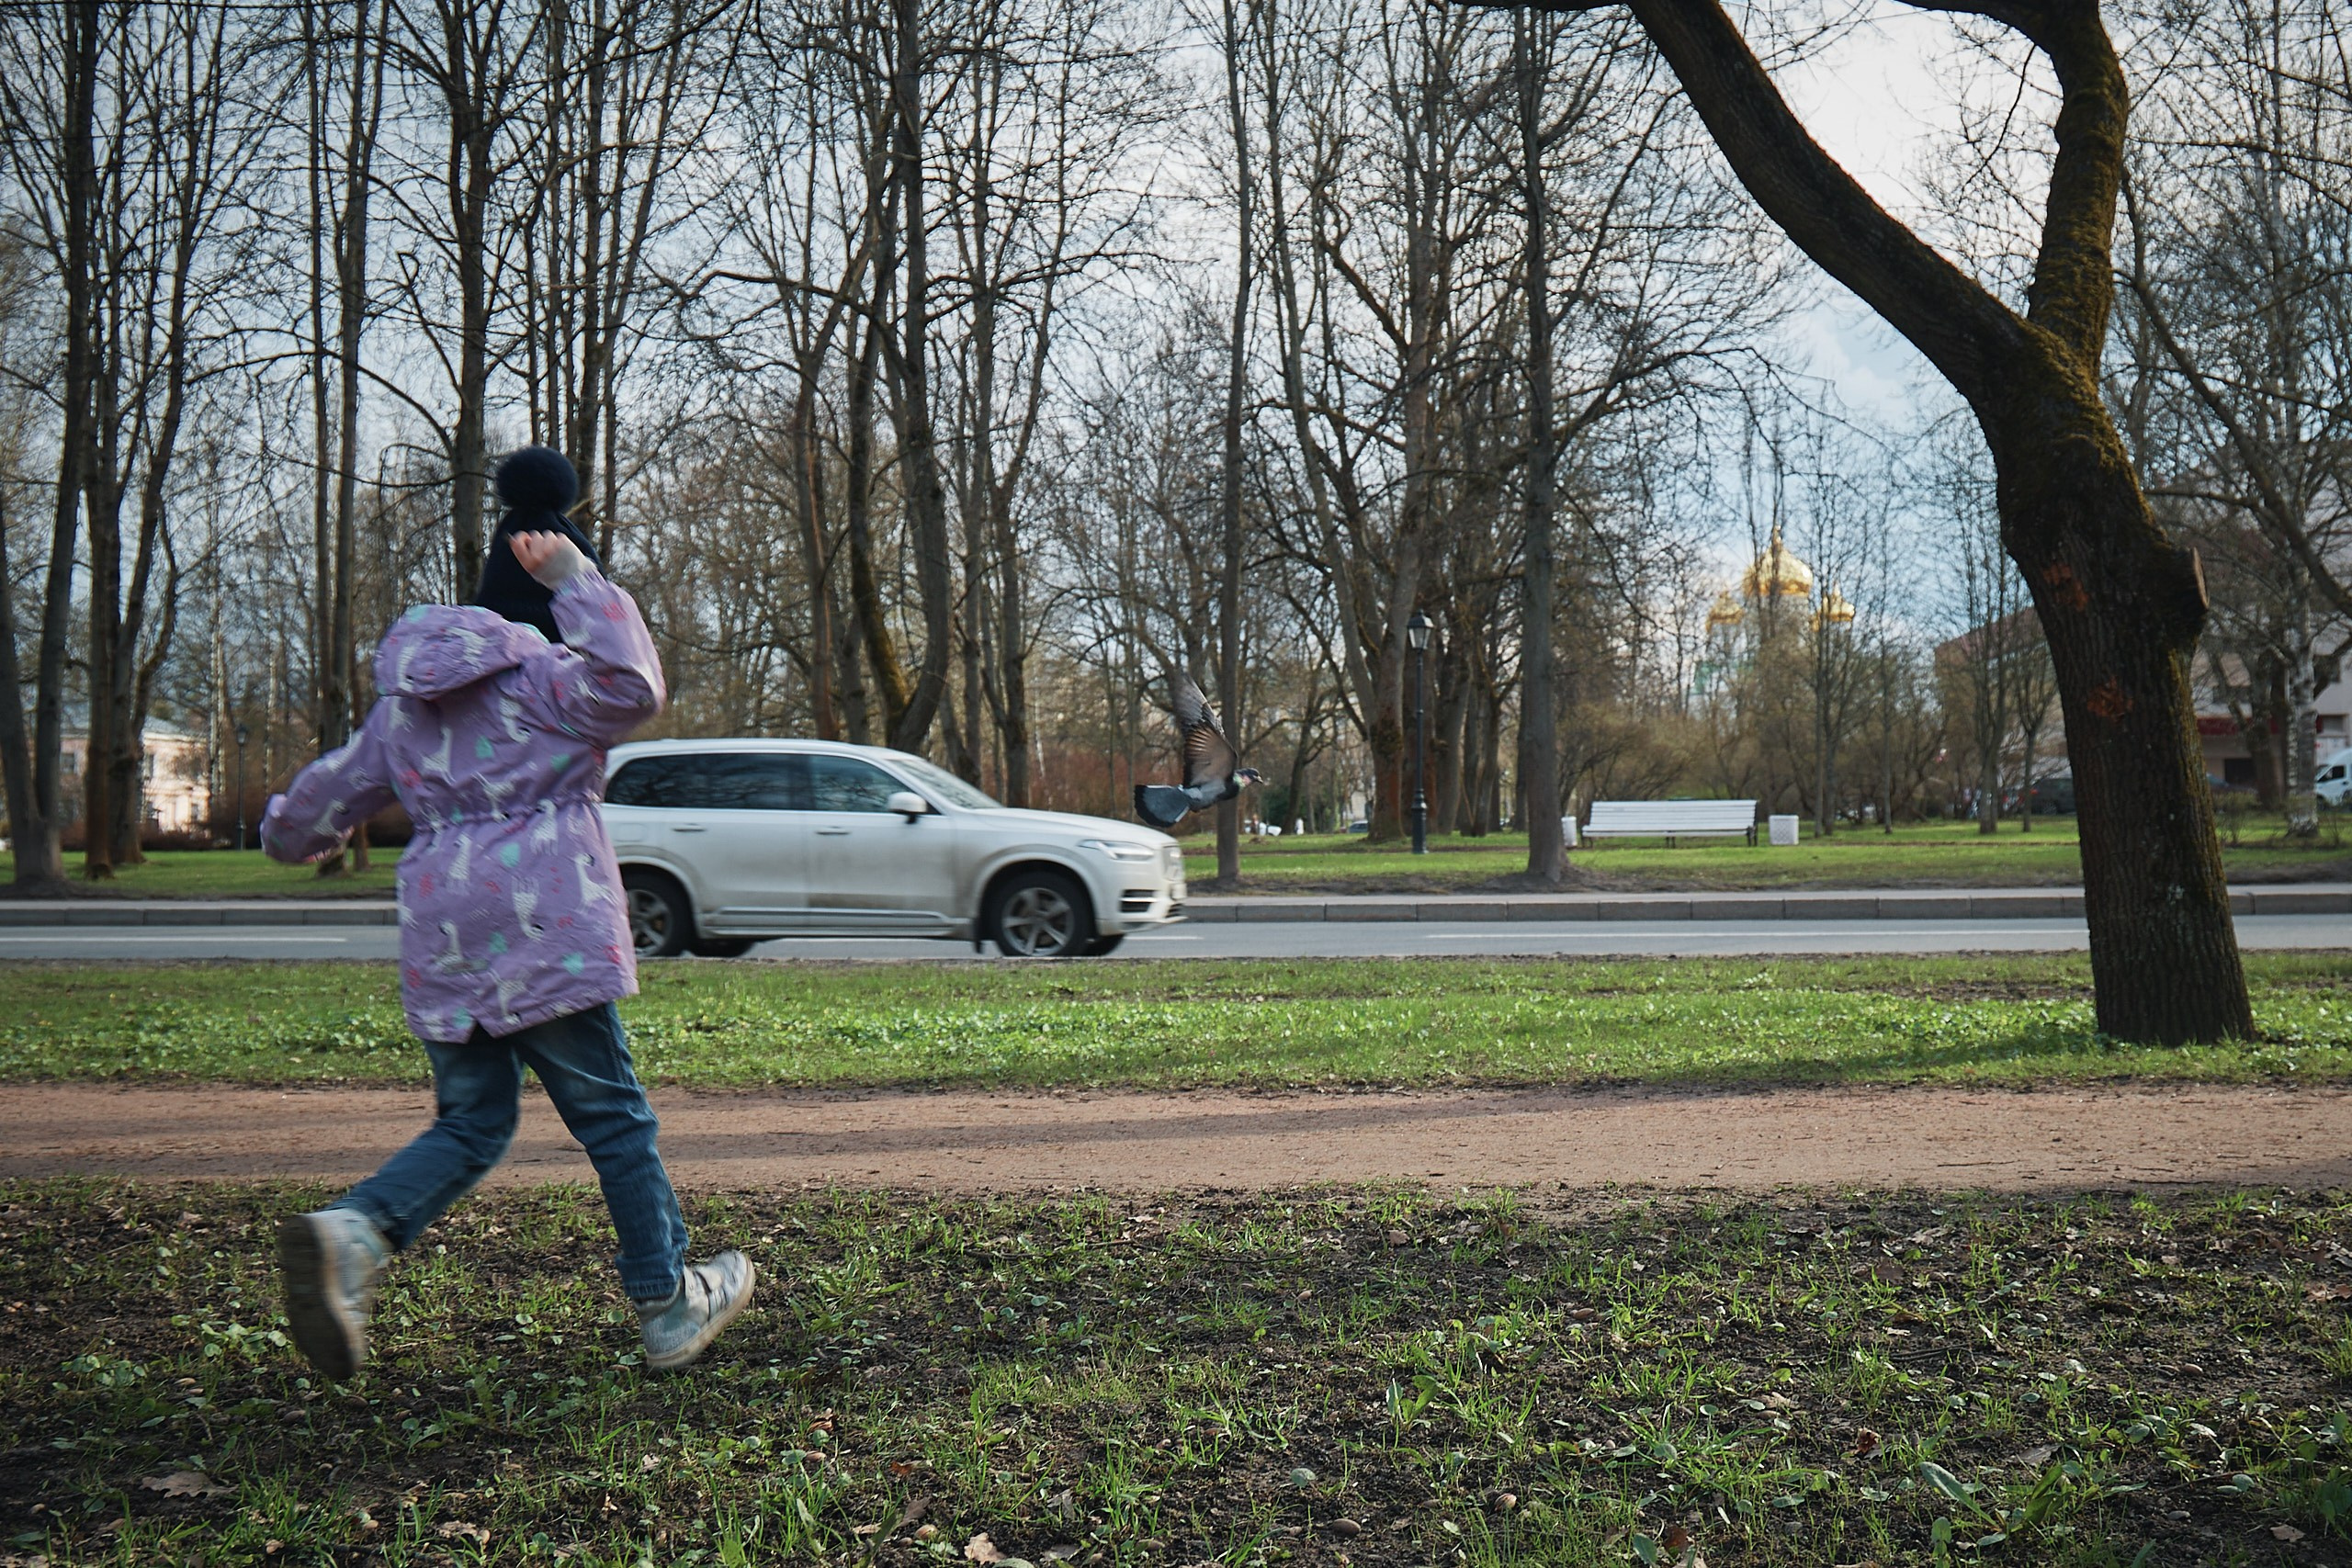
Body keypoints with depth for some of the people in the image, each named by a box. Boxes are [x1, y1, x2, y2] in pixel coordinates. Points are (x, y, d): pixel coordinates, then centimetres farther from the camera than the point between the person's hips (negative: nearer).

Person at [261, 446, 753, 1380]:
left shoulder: (406, 700, 17)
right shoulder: (544, 675, -5)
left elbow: (332, 790, 25)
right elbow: (631, 689, -25)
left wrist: (289, 836, 47)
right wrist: (576, 580, -18)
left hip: (442, 943, 6)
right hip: (546, 929, -6)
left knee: (470, 1125, 14)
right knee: (614, 1121, 5)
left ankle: (354, 1232, -13)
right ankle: (669, 1308, 13)